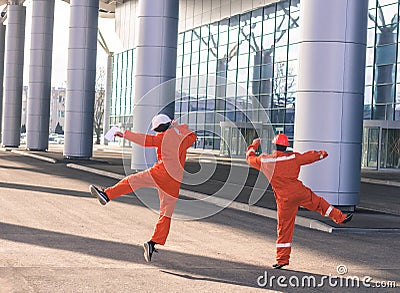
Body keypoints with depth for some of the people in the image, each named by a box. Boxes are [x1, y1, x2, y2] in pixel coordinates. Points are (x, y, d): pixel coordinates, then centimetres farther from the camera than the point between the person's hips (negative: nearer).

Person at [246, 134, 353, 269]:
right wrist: (322, 153, 30)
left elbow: (250, 158, 16)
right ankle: (340, 217, 35)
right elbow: (310, 156, 9)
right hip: (300, 192, 0)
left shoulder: (264, 160, -2)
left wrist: (254, 145, 35)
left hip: (284, 200, 0)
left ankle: (282, 259, 8)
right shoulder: (293, 157, -3)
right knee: (319, 203, 27)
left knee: (284, 228, 6)